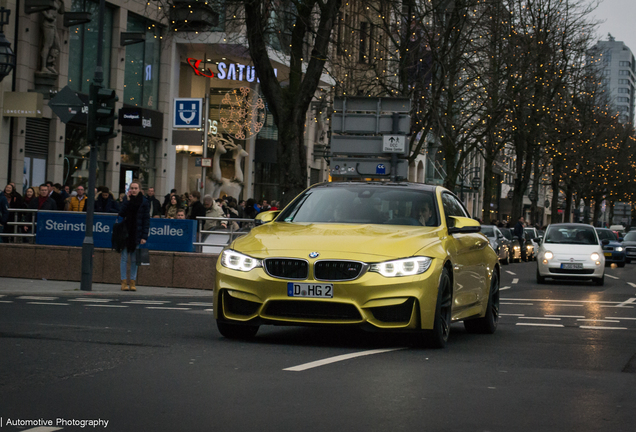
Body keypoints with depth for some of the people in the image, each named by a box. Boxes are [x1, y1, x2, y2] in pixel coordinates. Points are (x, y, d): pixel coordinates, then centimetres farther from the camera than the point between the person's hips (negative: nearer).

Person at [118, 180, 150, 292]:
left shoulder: (144, 202, 0)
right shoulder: (127, 200, 5)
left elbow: (146, 220, -2)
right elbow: (121, 214, -7)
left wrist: (144, 236, -8)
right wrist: (127, 202, -15)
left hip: (137, 234, -1)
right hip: (126, 233, 1)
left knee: (134, 259, 5)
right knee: (124, 258, 0)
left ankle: (132, 281, 10)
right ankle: (124, 281, 3)